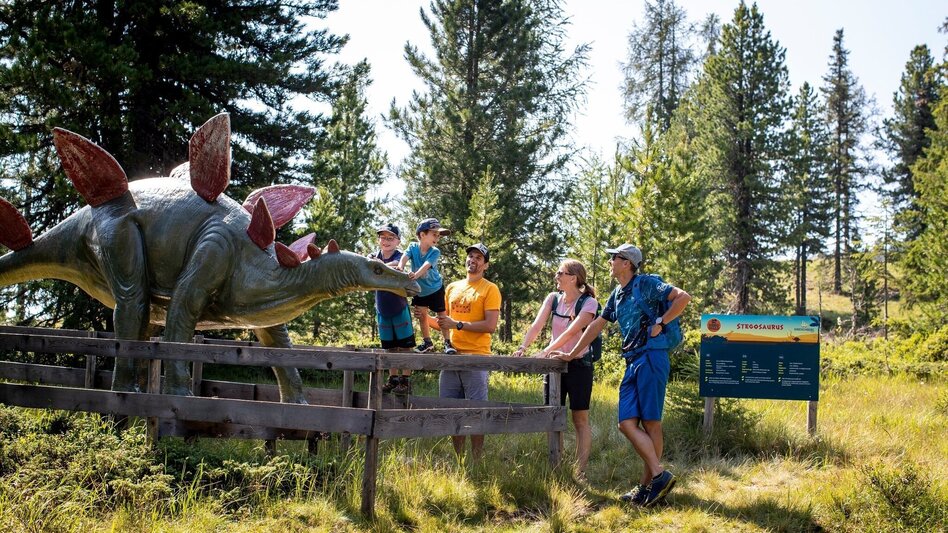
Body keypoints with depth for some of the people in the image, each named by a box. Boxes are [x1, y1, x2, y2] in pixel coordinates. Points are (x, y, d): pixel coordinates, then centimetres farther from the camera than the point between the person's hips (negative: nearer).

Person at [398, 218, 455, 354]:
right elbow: (405, 257, -29)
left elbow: (426, 265, -37)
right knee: (422, 315, 10)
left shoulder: (435, 252, -20)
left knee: (442, 315, -2)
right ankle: (427, 343, 23)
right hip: (420, 290, 3)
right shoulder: (413, 247, -12)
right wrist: (400, 267, -52)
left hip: (435, 288, -3)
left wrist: (416, 274, -56)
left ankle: (447, 343, 4)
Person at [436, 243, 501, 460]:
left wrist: (457, 324, -14)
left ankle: (476, 463, 2)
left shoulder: (490, 289, -1)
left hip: (476, 359, -6)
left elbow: (490, 326, -11)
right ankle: (458, 460, 17)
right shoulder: (452, 288, 18)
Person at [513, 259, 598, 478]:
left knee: (580, 419, 0)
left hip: (578, 364, -5)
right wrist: (523, 347, -22)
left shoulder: (588, 303, -11)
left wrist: (546, 351, -32)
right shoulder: (553, 298, 4)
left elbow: (571, 331, -23)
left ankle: (580, 471, 1)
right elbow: (537, 325, -7)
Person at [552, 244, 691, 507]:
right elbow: (596, 325, 28)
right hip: (632, 362, 8)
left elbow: (683, 297, -11)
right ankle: (658, 475, -2)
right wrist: (572, 354, 29)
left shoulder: (646, 284, -3)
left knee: (650, 423, -9)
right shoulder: (617, 295, 21)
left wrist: (660, 323, -11)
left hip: (651, 357, -8)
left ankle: (648, 485, -7)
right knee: (627, 423, -2)